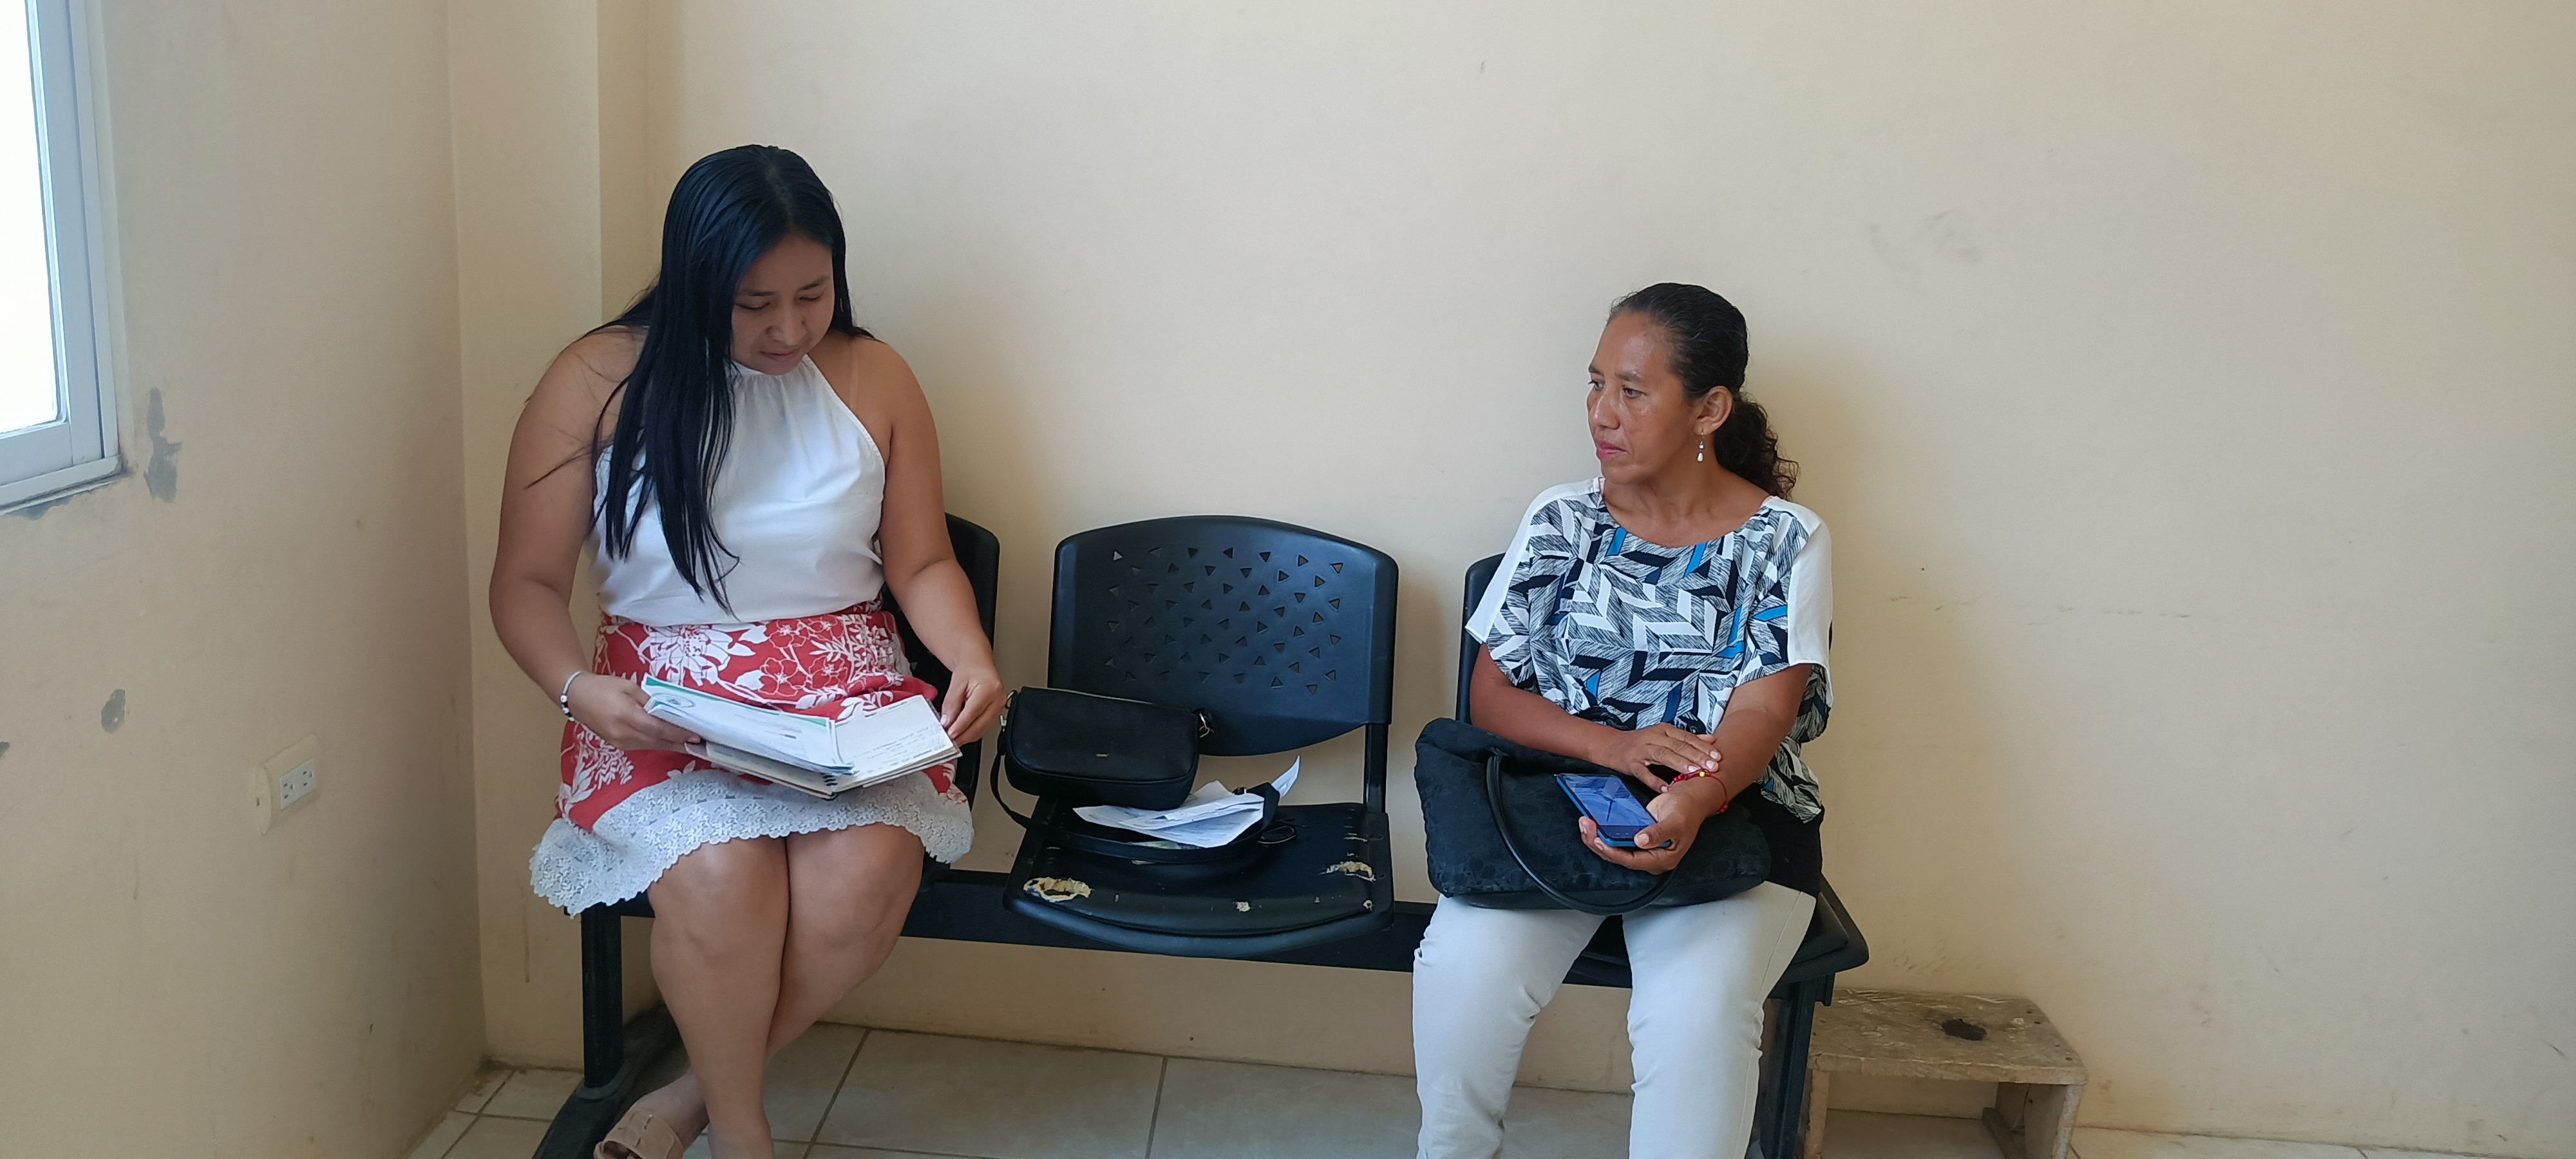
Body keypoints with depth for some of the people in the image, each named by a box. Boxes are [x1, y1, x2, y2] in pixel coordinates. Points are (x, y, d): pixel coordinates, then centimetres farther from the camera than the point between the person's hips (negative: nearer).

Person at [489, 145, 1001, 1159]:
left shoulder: (873, 380, 4)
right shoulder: (598, 383, -2)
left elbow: (921, 562, 9)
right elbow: (528, 581, 1)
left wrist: (972, 658, -11)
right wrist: (579, 688, -19)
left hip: (847, 691, 2)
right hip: (663, 702, -1)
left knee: (867, 874, -29)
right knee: (720, 875, -32)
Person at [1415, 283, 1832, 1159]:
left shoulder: (1786, 542, 2)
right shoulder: (1561, 521, 9)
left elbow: (1761, 711, -9)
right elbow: (1490, 693, 5)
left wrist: (1691, 804, -33)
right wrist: (1613, 746, -16)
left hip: (1732, 814, -1)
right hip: (1556, 796, 2)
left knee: (1694, 1010, -32)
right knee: (1461, 967, -27)